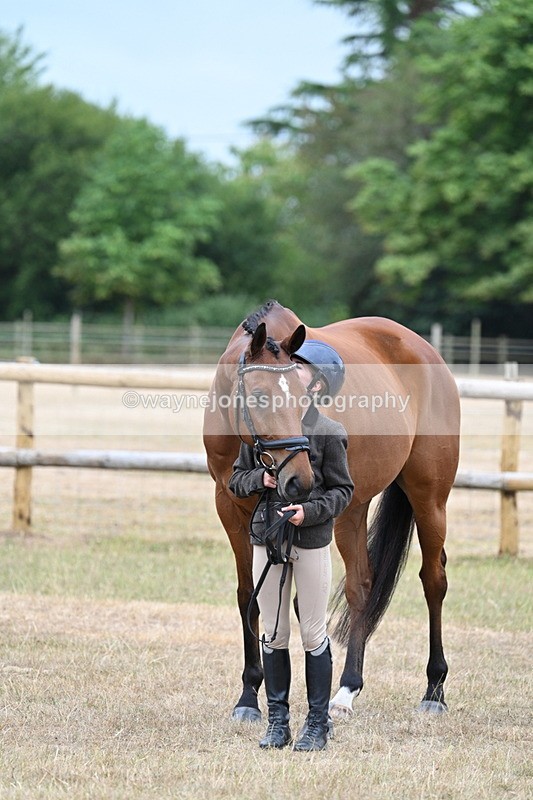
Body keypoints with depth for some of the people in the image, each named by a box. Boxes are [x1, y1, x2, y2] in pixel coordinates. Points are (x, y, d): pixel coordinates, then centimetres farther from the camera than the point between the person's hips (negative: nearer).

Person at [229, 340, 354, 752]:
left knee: (313, 633, 3)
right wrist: (260, 479, -10)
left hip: (312, 540, -4)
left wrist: (310, 512, -19)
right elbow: (236, 478, 11)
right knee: (274, 634, 9)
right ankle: (278, 721, 17)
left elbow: (343, 490, -3)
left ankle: (318, 723, 12)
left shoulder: (329, 432, -6)